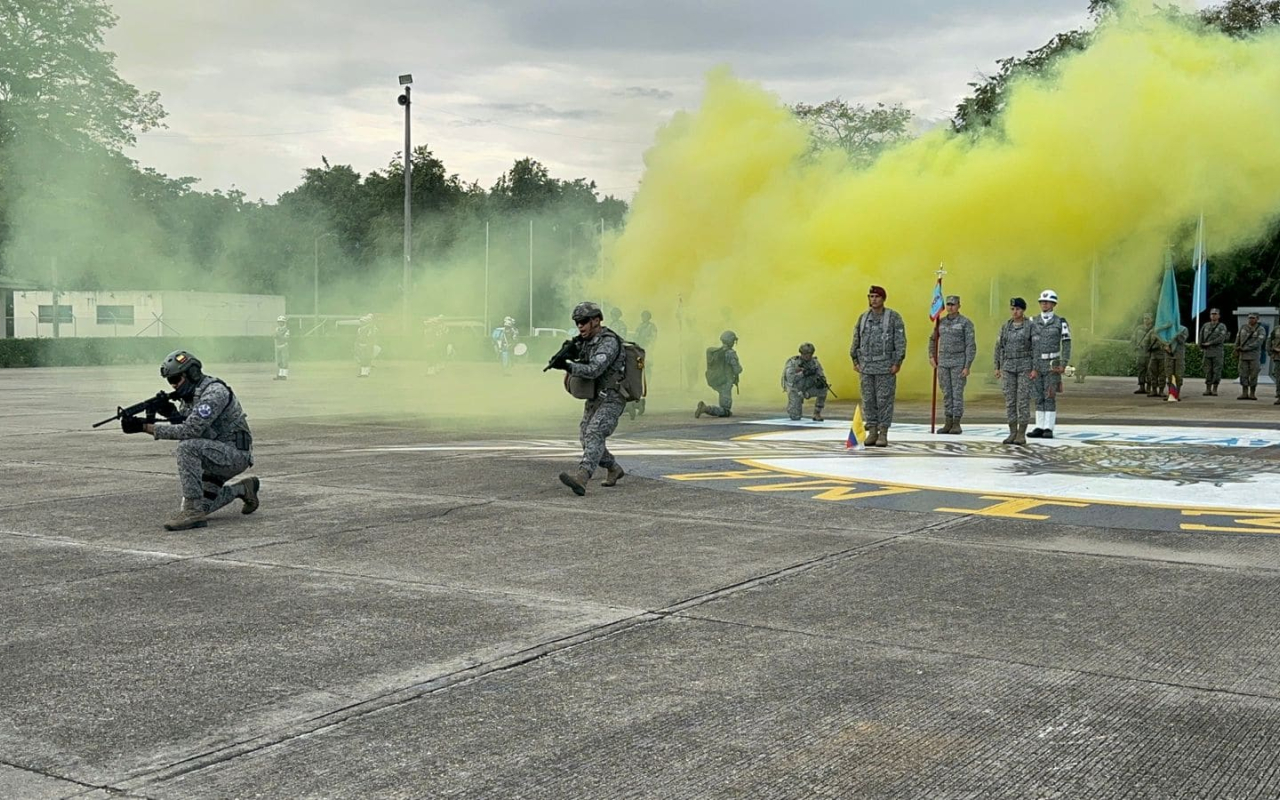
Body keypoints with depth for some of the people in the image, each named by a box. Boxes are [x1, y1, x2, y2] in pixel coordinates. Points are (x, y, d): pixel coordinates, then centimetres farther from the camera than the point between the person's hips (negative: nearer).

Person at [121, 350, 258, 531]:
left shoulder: (214, 392, -21)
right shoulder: (190, 394, 9)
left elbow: (191, 431, -30)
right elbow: (185, 429, 7)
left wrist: (145, 427, -31)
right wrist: (171, 414, -14)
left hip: (235, 454, -10)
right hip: (215, 456, 10)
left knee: (186, 448, -32)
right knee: (199, 508, 6)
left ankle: (193, 511, -26)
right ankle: (242, 489, 26)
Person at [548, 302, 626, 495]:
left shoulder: (608, 342, -18)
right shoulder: (586, 341, 9)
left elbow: (594, 370, -29)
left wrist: (568, 366, -40)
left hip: (610, 400, -10)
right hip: (593, 399, 10)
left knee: (594, 434, -26)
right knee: (585, 436, 13)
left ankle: (581, 479, -43)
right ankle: (614, 469, 32)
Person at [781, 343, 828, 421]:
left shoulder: (815, 362, -7)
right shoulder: (793, 363, -18)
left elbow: (822, 376, -8)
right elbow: (790, 378, -31)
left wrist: (820, 381, -32)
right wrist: (804, 373, -41)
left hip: (808, 389, 3)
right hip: (795, 390, -3)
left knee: (823, 388, -26)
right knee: (795, 416, -14)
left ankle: (817, 414, -11)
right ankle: (793, 408, 25)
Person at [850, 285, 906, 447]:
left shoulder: (894, 317, -4)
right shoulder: (863, 317, 9)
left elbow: (900, 341, -8)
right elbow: (856, 340, 13)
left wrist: (897, 363, -13)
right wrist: (855, 361, 7)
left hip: (886, 366, -4)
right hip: (867, 366, 4)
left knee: (884, 400, -3)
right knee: (868, 400, 5)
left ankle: (883, 434, 1)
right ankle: (872, 432, 12)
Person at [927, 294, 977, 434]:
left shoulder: (966, 323, -8)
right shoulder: (941, 322, 8)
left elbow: (971, 346, -11)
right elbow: (933, 338, 24)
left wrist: (967, 367, -17)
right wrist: (931, 356, 11)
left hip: (959, 362, -5)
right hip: (944, 362, 5)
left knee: (957, 393, -6)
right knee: (947, 393, 5)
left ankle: (957, 424, 0)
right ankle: (949, 424, 10)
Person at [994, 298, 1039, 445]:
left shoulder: (1032, 327, -5)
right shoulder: (1005, 327, 8)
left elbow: (1037, 349, -8)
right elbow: (999, 348, 11)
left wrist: (1035, 369, -16)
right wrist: (997, 368, 6)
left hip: (1025, 366, -4)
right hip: (1009, 367, 4)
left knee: (1023, 400, -5)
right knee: (1010, 400, 2)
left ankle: (1022, 435, 1)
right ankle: (1013, 434, 9)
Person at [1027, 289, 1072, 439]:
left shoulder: (1060, 322, -4)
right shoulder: (1033, 321, 6)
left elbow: (1066, 345, -5)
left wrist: (1064, 365, -14)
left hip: (1052, 364, -4)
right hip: (1036, 364, 4)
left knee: (1050, 397, -7)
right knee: (1039, 397, 5)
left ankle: (1048, 429, -3)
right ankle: (1039, 429, 9)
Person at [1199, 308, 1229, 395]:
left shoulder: (1222, 327, -1)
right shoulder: (1206, 326, 11)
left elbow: (1221, 339, -14)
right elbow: (1201, 337, 14)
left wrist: (1209, 343, -15)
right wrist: (1201, 348, 7)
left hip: (1217, 353, -3)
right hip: (1207, 352, 3)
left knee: (1216, 371, -3)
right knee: (1208, 371, 3)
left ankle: (1215, 389, 1)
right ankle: (1208, 389, 6)